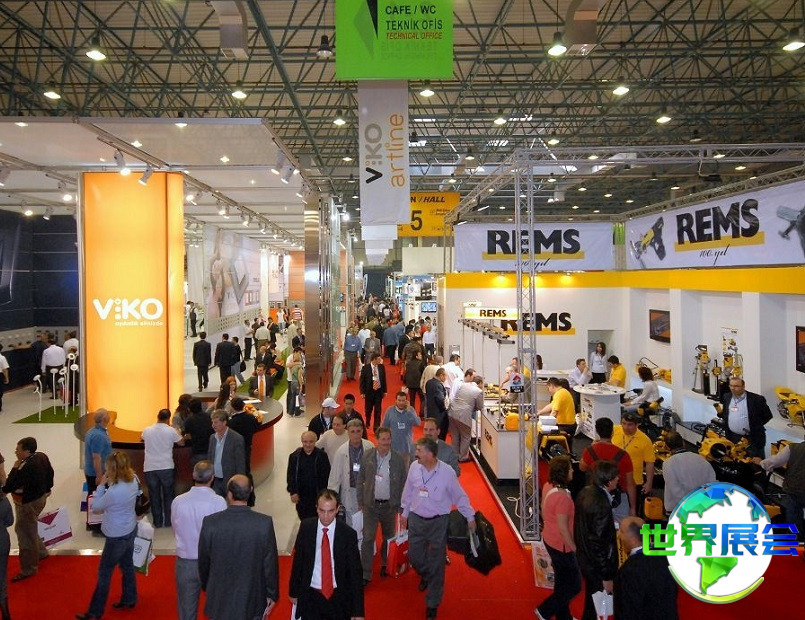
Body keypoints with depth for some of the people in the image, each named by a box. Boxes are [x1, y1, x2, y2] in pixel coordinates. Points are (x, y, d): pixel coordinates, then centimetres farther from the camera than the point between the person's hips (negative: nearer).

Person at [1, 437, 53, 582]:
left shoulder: (26, 467, -32)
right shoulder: (42, 456, -5)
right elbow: (50, 472, 13)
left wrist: (15, 468, -23)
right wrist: (47, 488, 27)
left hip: (28, 504, -10)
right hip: (39, 497, 10)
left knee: (26, 535, 5)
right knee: (26, 529, 27)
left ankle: (28, 569, 20)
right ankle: (40, 553, 43)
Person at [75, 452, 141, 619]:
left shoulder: (114, 492, -33)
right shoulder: (133, 480, -10)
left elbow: (95, 508, -15)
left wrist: (102, 484, -12)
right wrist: (110, 483, -2)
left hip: (117, 536, -8)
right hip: (130, 530, 8)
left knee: (104, 573, 9)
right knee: (127, 565, 23)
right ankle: (129, 599, 40)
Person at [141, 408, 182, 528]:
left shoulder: (147, 430, -1)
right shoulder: (171, 431, -9)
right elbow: (181, 442, 6)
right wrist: (178, 433, 24)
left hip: (150, 468, 2)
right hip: (166, 467, -2)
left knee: (154, 496, 11)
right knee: (168, 495, 12)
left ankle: (157, 522, 17)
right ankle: (168, 521, 17)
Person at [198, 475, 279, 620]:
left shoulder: (210, 522, -18)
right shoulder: (265, 523, -20)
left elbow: (203, 562, -4)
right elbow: (271, 563, -11)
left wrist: (206, 587, 15)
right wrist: (272, 594, 4)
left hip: (220, 598, 1)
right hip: (253, 597, -1)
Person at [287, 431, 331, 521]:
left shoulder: (322, 456, -5)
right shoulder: (294, 456, 1)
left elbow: (326, 476, -3)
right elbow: (290, 476, 3)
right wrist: (293, 492, -5)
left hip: (317, 496, -2)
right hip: (301, 496, 2)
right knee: (304, 520, 9)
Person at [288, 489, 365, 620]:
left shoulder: (348, 534, -14)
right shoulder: (306, 528, -8)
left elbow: (355, 572, -10)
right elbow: (297, 561, 3)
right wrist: (293, 591, 9)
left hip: (339, 598, -1)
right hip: (310, 596, 1)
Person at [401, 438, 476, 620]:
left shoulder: (447, 472, -19)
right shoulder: (414, 467, -9)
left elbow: (459, 496, -5)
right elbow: (408, 492, 6)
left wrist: (470, 517, 1)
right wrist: (405, 512, 15)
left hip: (438, 522, -3)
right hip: (416, 520, 3)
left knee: (436, 563, 6)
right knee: (414, 556, 15)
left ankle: (432, 604, 25)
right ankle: (425, 575, 51)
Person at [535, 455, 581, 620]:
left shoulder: (548, 486, -5)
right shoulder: (562, 497, -31)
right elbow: (563, 528, -25)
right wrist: (575, 548, -13)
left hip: (549, 539, 9)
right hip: (561, 545, -9)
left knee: (562, 580, 24)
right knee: (574, 586, 9)